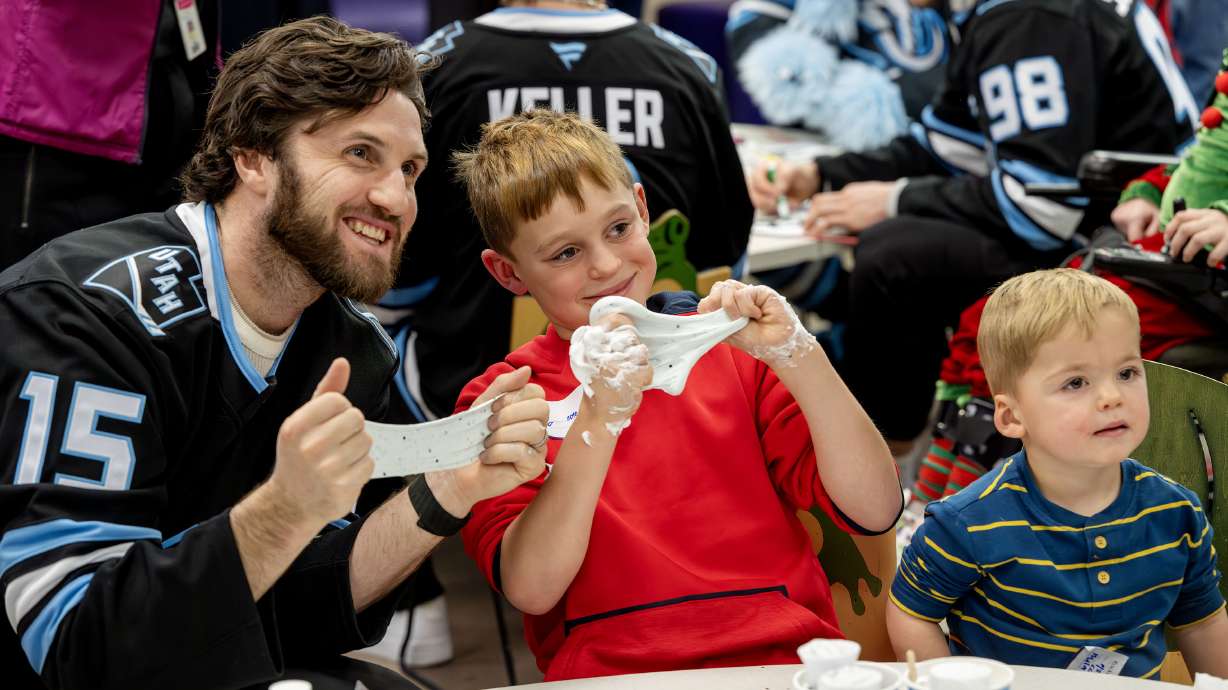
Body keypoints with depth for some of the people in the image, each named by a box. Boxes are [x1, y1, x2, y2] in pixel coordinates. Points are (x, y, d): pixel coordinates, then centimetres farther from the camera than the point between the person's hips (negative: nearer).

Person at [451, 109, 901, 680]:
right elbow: (530, 589, -8)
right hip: (611, 673, -1)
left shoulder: (730, 353, 11)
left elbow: (875, 512, 2)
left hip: (784, 659, 2)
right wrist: (598, 418, -16)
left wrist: (798, 356, -9)